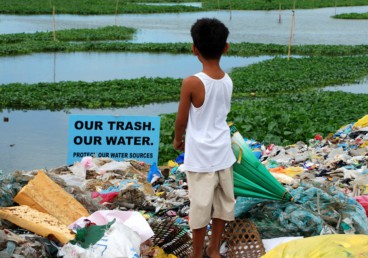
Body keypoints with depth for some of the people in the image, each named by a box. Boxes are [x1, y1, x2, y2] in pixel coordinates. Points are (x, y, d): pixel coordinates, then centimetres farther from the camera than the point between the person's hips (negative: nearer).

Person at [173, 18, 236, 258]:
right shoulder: (228, 80, -4)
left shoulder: (191, 83, -20)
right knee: (223, 201, 17)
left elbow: (181, 120, -9)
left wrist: (178, 139, 11)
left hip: (200, 156, -5)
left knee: (200, 206, 6)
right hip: (223, 151, 5)